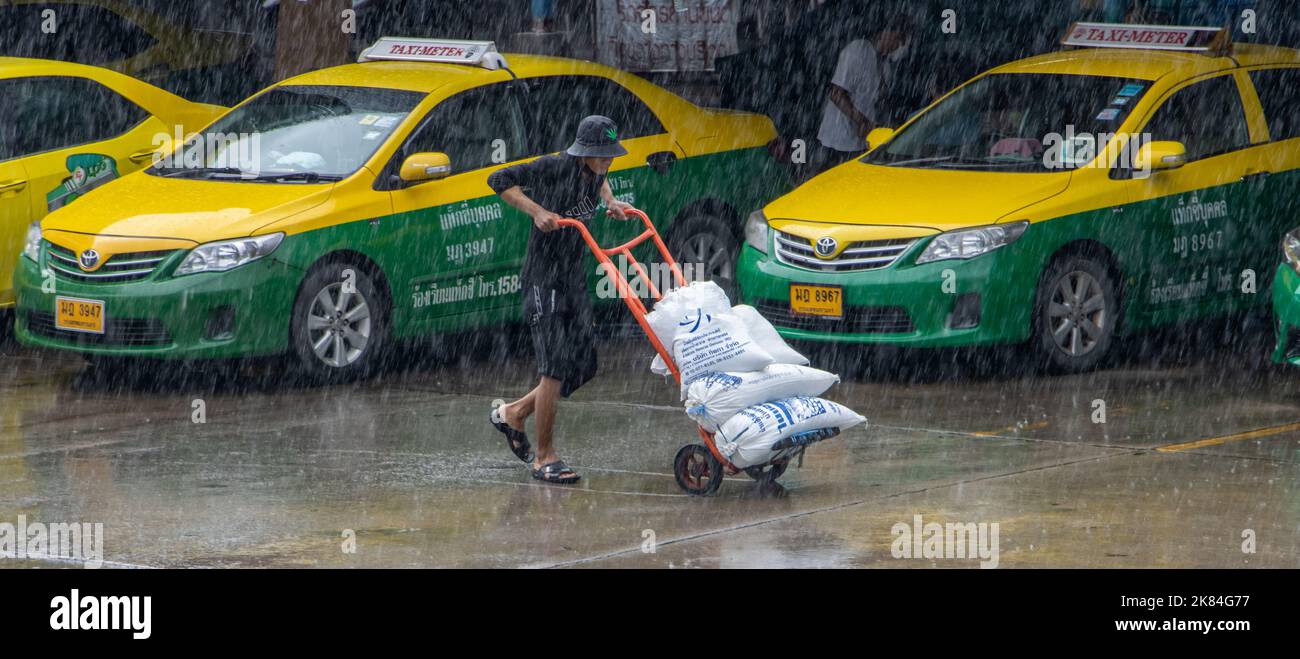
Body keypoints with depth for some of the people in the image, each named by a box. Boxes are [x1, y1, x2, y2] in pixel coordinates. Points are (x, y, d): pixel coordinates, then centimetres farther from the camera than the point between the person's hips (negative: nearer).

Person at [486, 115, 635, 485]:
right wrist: (536, 211, -21)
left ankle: (513, 414, 27)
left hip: (575, 281, 8)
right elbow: (499, 181, -13)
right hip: (544, 279, -8)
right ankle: (545, 458, -8)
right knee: (555, 365, -14)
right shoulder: (555, 168, -16)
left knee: (582, 365, 9)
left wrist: (610, 202, 14)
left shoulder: (593, 172, 6)